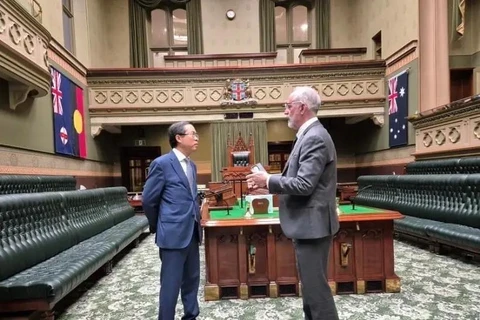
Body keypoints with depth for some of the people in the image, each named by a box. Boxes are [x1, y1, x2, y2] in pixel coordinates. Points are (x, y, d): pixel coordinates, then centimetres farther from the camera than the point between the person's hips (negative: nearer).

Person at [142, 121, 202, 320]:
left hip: (192, 232, 7)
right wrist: (157, 227, 4)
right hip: (173, 233, -7)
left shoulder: (192, 165, 12)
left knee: (192, 279, 18)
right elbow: (148, 200, -7)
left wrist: (196, 218, 14)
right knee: (171, 283, 4)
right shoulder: (162, 163, -12)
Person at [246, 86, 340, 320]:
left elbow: (304, 185, -26)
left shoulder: (315, 138, -20)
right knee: (311, 284, 21)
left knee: (316, 287, 2)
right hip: (307, 224, 11)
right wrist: (269, 180, 4)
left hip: (312, 224, -11)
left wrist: (268, 181, -14)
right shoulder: (310, 135, 13)